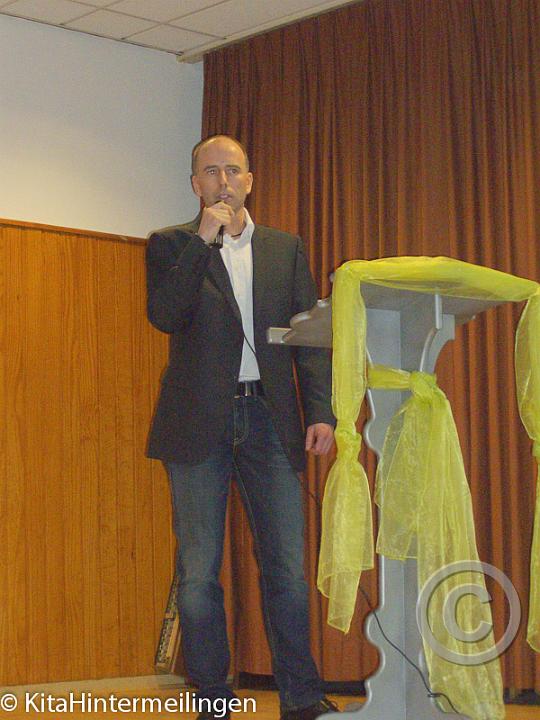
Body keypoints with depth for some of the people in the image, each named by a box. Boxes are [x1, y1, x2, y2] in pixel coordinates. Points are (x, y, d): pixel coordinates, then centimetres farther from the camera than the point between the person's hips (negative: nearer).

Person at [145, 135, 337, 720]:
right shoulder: (171, 245, 6)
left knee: (286, 565, 0)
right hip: (200, 423, -2)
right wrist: (203, 239, -13)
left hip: (269, 419, 2)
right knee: (198, 569, 1)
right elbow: (164, 315, -11)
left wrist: (321, 411, -2)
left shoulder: (285, 249, 14)